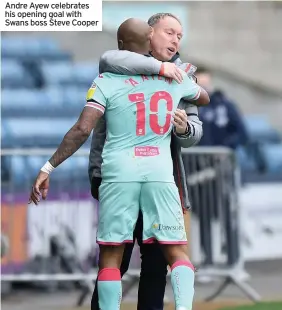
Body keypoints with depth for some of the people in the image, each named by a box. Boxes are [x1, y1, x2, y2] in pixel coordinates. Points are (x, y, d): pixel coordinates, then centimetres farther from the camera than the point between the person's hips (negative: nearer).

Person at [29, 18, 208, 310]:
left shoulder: (107, 82, 1)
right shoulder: (175, 78, 11)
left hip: (119, 173, -2)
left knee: (110, 256, 6)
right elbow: (203, 97, 34)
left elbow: (82, 129, -8)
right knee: (176, 252, 5)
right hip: (160, 174, 2)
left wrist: (49, 168, -4)